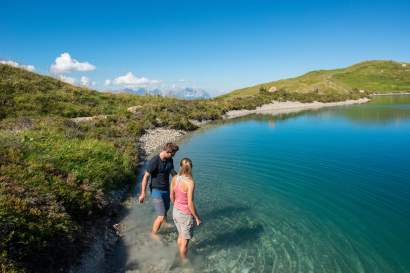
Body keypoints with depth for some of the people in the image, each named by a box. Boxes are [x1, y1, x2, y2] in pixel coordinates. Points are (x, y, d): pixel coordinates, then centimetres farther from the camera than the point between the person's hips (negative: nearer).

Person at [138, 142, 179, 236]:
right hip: (156, 190, -7)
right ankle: (153, 233, 18)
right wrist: (143, 194, -19)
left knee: (166, 209, 27)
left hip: (166, 189, 7)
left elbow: (172, 172, 12)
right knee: (161, 215, -8)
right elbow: (146, 177, -20)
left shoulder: (170, 160, -4)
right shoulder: (154, 161, -25)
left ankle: (164, 223, 57)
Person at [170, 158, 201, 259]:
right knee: (185, 241, 17)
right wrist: (197, 217, -10)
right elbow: (190, 204, -24)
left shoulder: (174, 178, -7)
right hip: (186, 215, -6)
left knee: (180, 236, 30)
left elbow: (172, 197, 5)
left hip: (176, 212, 7)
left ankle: (180, 256, 51)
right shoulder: (190, 182, -26)